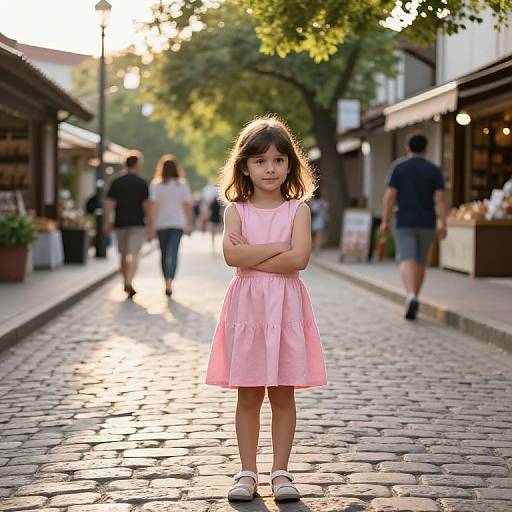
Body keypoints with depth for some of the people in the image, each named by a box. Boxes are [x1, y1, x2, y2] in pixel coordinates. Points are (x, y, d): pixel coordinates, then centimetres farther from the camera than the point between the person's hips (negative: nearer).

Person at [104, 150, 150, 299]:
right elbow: (146, 204, -6)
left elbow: (109, 204, 0)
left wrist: (107, 222, 4)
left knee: (124, 255, 17)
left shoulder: (116, 182, 4)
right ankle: (129, 283, -23)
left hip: (120, 223, 4)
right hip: (137, 223, -4)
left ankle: (126, 282, 27)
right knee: (134, 254, -7)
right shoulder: (142, 183, -4)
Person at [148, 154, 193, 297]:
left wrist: (151, 226, -7)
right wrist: (189, 224, 8)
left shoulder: (155, 184, -4)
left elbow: (153, 206, -8)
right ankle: (169, 282, -23)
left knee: (164, 253, 15)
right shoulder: (182, 184, 0)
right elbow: (187, 205, 0)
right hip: (178, 223, 0)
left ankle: (167, 282, 24)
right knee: (173, 253, -5)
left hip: (161, 224, 1)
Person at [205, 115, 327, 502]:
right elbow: (232, 256, -13)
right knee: (248, 395, 6)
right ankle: (248, 473, 15)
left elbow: (298, 258, -14)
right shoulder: (236, 210, 4)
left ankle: (281, 472, 14)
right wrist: (277, 246, -12)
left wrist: (251, 257, -12)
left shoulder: (297, 210, 1)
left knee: (283, 394, 5)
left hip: (285, 306, 0)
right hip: (247, 305, 1)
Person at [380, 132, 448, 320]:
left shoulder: (399, 167, -2)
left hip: (405, 223, -2)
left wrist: (385, 221, -2)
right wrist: (443, 224, -7)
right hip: (427, 223, 2)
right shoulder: (434, 170, 2)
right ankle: (412, 304, 20)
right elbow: (440, 198, -6)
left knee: (407, 261, -9)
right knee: (420, 262, 14)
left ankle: (411, 296, -34)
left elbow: (390, 195, -7)